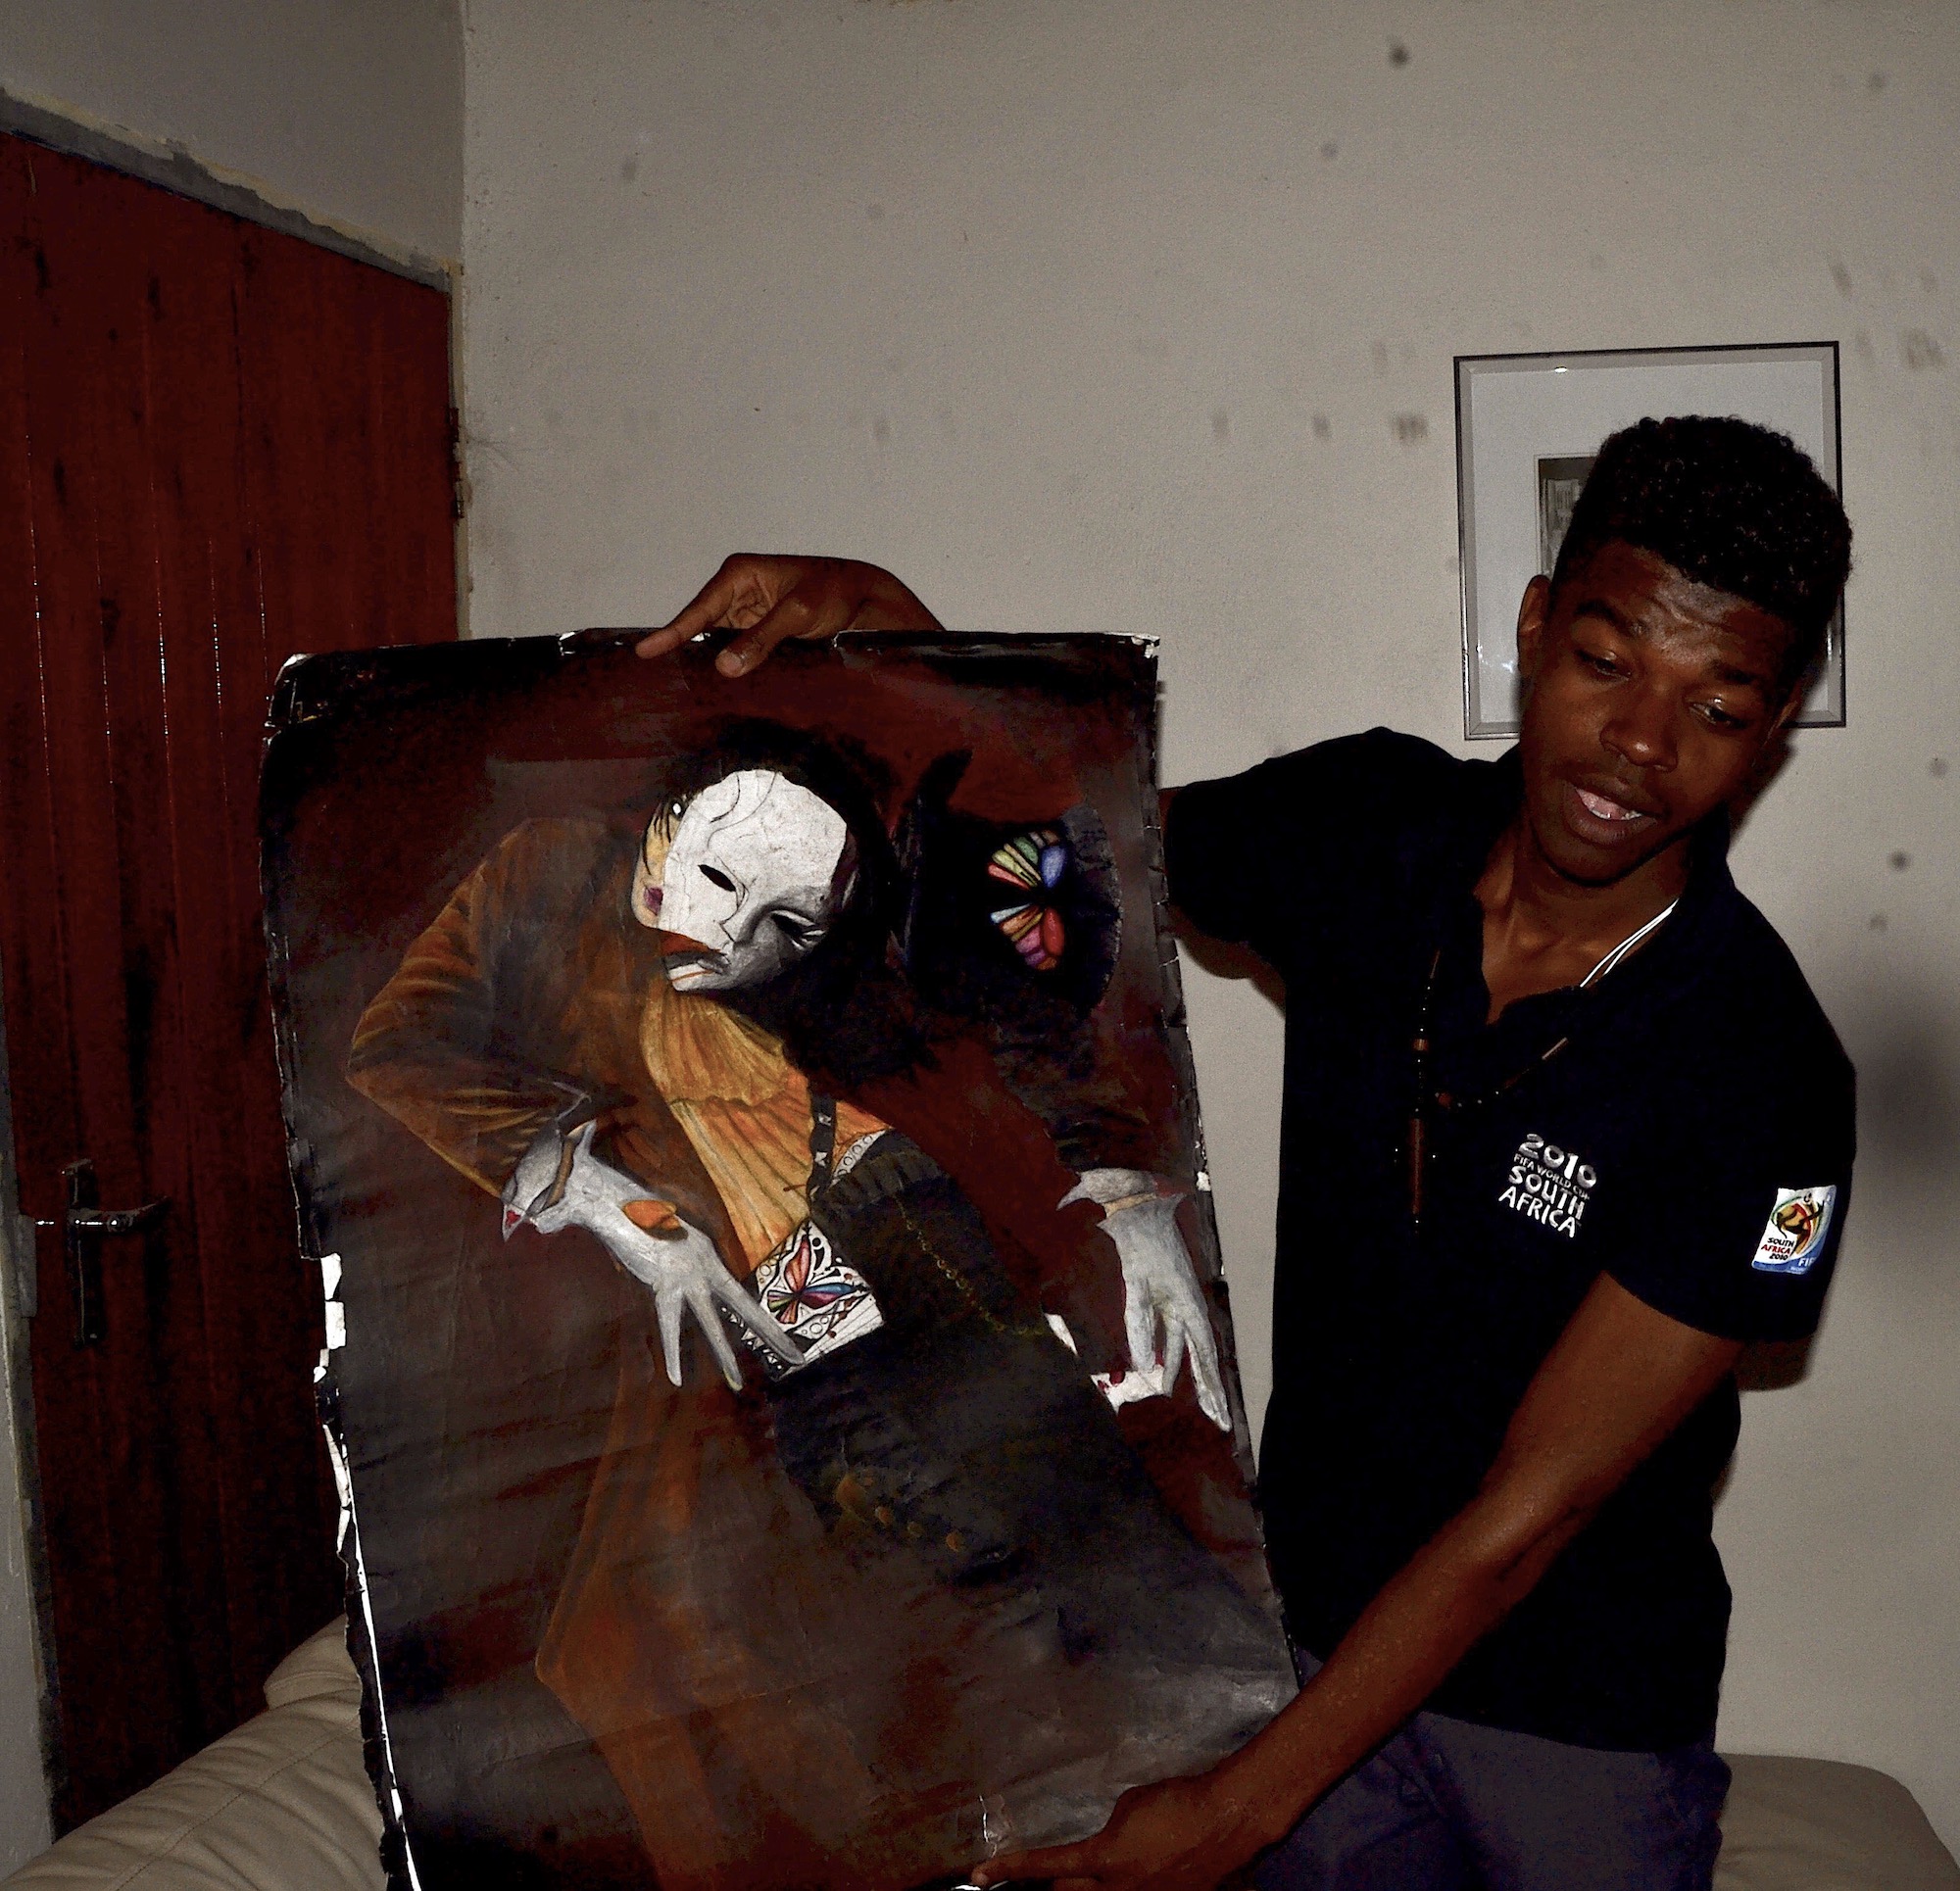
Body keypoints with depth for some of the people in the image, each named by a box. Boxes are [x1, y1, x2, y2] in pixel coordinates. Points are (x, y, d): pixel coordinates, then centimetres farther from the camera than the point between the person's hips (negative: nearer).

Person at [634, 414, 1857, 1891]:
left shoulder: (1763, 1087, -24)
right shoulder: (1367, 826, -12)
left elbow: (1523, 1517, -23)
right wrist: (883, 620, -14)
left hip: (1583, 1717, -3)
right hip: (1312, 1631, 3)